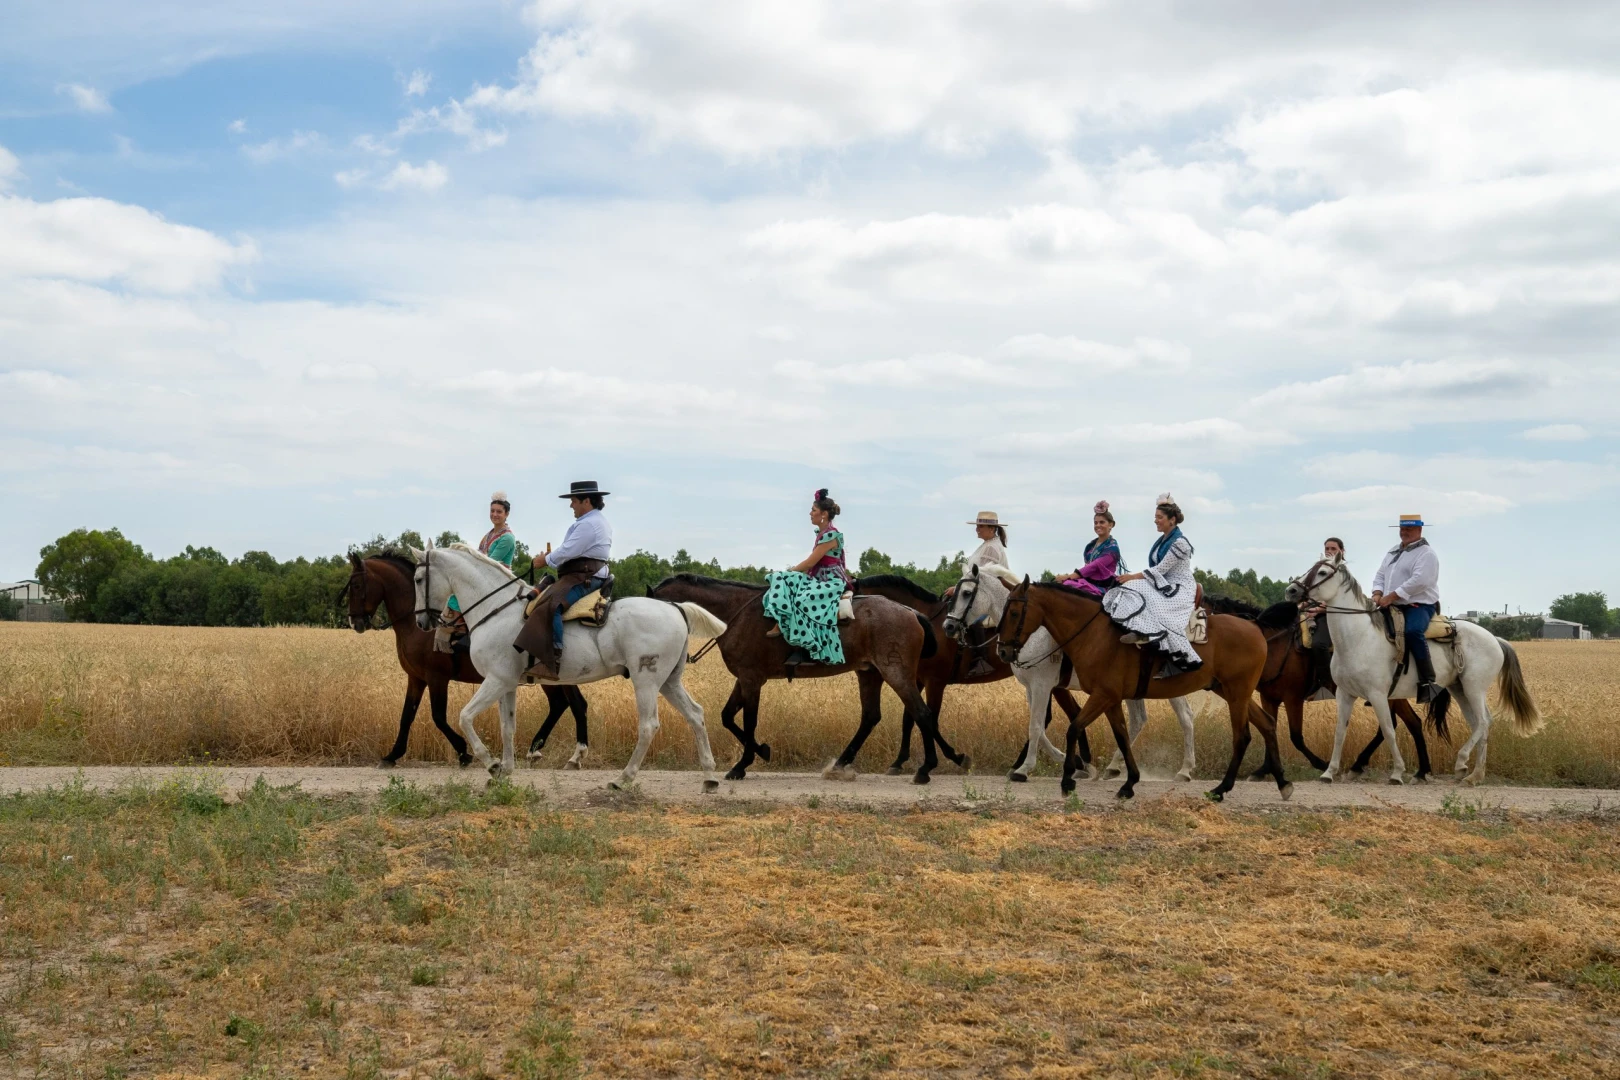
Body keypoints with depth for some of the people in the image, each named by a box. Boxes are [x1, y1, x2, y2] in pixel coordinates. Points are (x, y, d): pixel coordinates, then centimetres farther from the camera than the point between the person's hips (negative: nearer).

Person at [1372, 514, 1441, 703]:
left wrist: (1391, 596, -23)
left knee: (1412, 631, -37)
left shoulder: (1426, 553, -7)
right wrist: (1377, 593, -3)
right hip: (1393, 607, 9)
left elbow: (1419, 581, -21)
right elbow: (1380, 575, 19)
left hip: (1420, 605, -9)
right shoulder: (1393, 551, 20)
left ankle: (1428, 682, -34)